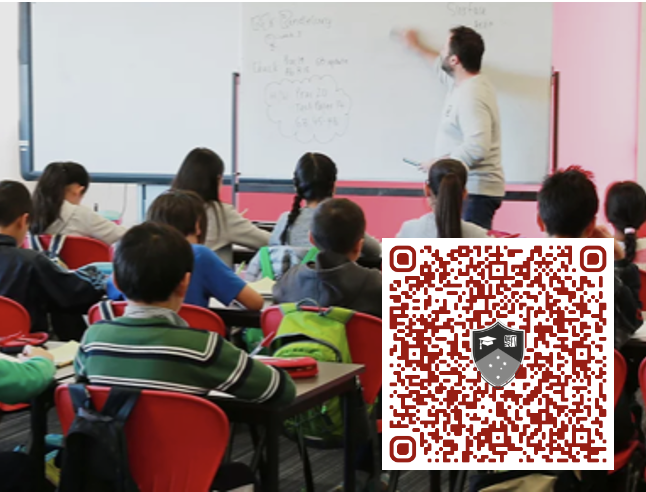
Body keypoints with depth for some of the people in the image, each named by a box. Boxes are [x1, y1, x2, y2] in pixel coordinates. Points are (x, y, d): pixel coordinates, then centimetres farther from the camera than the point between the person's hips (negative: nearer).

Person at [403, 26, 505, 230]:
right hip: (466, 189, 11)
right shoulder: (466, 82, 12)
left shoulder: (471, 96, -20)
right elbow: (443, 69, 38)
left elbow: (477, 148, -30)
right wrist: (417, 47, 47)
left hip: (474, 192, -11)